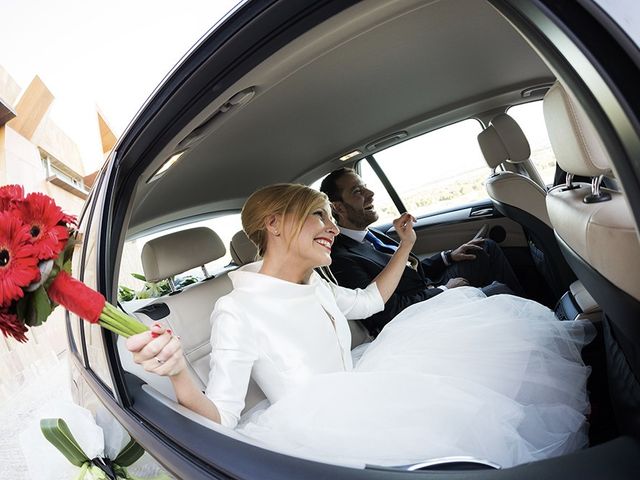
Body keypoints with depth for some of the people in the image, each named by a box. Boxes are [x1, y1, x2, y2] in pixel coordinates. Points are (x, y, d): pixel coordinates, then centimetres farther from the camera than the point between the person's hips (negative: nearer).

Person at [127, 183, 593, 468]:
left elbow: (371, 300, 20)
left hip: (357, 400, 8)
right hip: (315, 429, -7)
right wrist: (179, 376, -42)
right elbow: (220, 418, -22)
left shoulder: (316, 288, 4)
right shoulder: (237, 312, -19)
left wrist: (405, 245, 23)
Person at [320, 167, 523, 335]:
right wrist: (445, 289, -13)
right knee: (499, 290, -22)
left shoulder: (371, 236, 8)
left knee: (487, 248, 9)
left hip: (433, 289, 10)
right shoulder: (342, 259, -23)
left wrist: (449, 256, 7)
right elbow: (391, 310, -24)